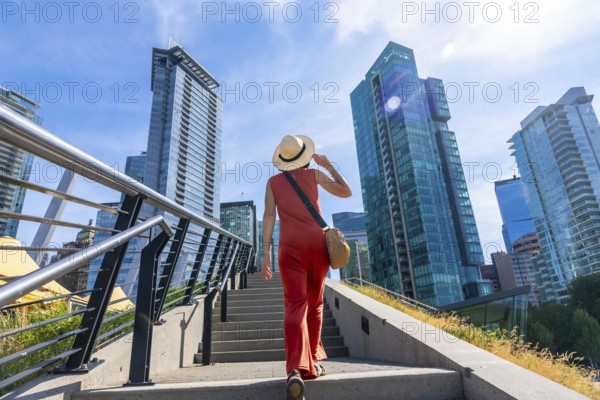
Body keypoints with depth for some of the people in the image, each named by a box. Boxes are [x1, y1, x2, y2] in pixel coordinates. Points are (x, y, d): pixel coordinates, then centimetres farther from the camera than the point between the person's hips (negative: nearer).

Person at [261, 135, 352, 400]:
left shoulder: (273, 182, 12)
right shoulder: (314, 173, 10)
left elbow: (269, 216, 0)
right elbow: (346, 192, 16)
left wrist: (266, 253, -4)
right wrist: (328, 165, 25)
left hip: (290, 247, 0)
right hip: (317, 243, 1)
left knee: (295, 305, -8)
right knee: (315, 304, 15)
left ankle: (296, 370, -25)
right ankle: (313, 361, 23)